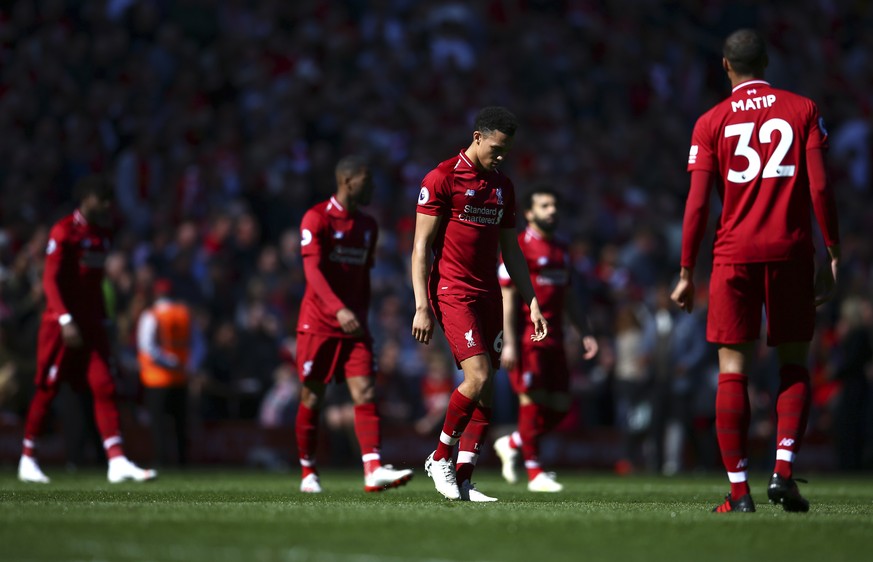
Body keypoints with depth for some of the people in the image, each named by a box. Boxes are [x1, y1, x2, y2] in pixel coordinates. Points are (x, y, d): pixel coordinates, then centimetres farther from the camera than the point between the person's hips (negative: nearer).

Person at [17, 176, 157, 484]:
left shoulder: (101, 236, 13)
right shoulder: (64, 232, -11)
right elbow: (50, 280, -16)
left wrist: (103, 324, 18)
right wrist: (65, 320, -26)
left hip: (91, 323, 7)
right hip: (61, 323, -7)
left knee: (104, 388, -2)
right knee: (47, 389, 1)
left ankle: (117, 461, -6)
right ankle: (28, 459, 12)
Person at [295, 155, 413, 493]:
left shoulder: (367, 226, 13)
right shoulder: (317, 219, -8)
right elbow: (312, 269, -20)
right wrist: (339, 309, -33)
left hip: (353, 325, 5)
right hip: (318, 323, -5)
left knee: (365, 393, -9)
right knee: (312, 398, 2)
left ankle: (374, 471, -18)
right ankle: (308, 474, 13)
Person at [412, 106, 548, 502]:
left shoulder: (503, 186, 15)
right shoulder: (441, 179, -5)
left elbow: (510, 251, 20)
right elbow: (421, 245, -7)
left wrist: (532, 303, 14)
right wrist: (422, 307, -13)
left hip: (488, 295, 7)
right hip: (452, 290, -7)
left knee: (486, 391, 0)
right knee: (478, 377, -19)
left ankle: (463, 480, 5)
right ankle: (440, 457, 0)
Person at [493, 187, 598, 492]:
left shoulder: (561, 250, 18)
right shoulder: (517, 247, -6)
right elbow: (507, 297, -11)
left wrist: (585, 333, 16)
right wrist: (509, 342, -17)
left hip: (553, 338, 8)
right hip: (527, 337, -8)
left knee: (560, 404, 4)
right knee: (532, 398, -8)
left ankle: (511, 444, 24)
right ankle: (534, 472, 0)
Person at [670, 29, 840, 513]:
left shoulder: (712, 122, 5)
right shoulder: (803, 110, 6)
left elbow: (698, 203, 1)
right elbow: (819, 188, -2)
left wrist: (686, 273, 6)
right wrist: (833, 256, 3)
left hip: (734, 255, 0)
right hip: (790, 251, 0)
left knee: (733, 370, 2)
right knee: (794, 364, 11)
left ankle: (738, 490, -2)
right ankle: (783, 470, -6)